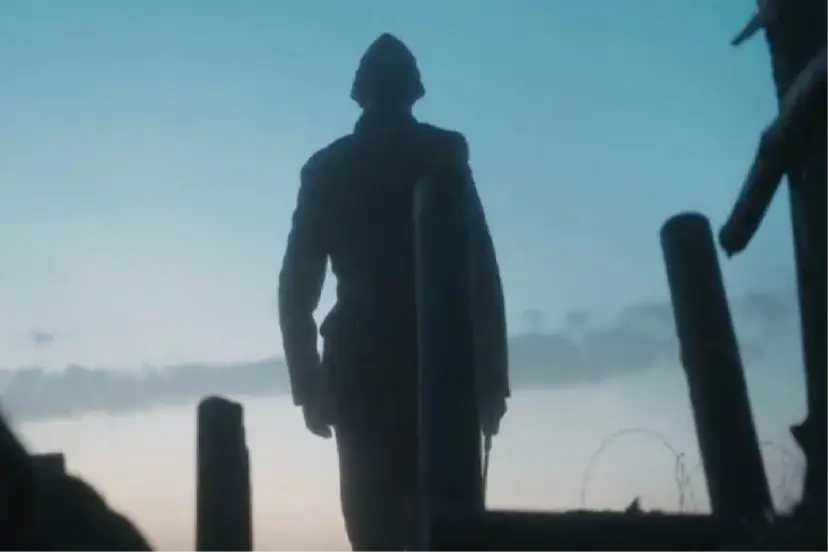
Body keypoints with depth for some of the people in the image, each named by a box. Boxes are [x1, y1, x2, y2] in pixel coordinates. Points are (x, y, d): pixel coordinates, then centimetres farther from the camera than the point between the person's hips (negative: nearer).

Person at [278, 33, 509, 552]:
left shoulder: (329, 168, 8)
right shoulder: (442, 156, 2)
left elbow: (296, 285, 5)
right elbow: (481, 273, -5)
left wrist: (309, 384, 9)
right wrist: (492, 377, -2)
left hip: (361, 370, 2)